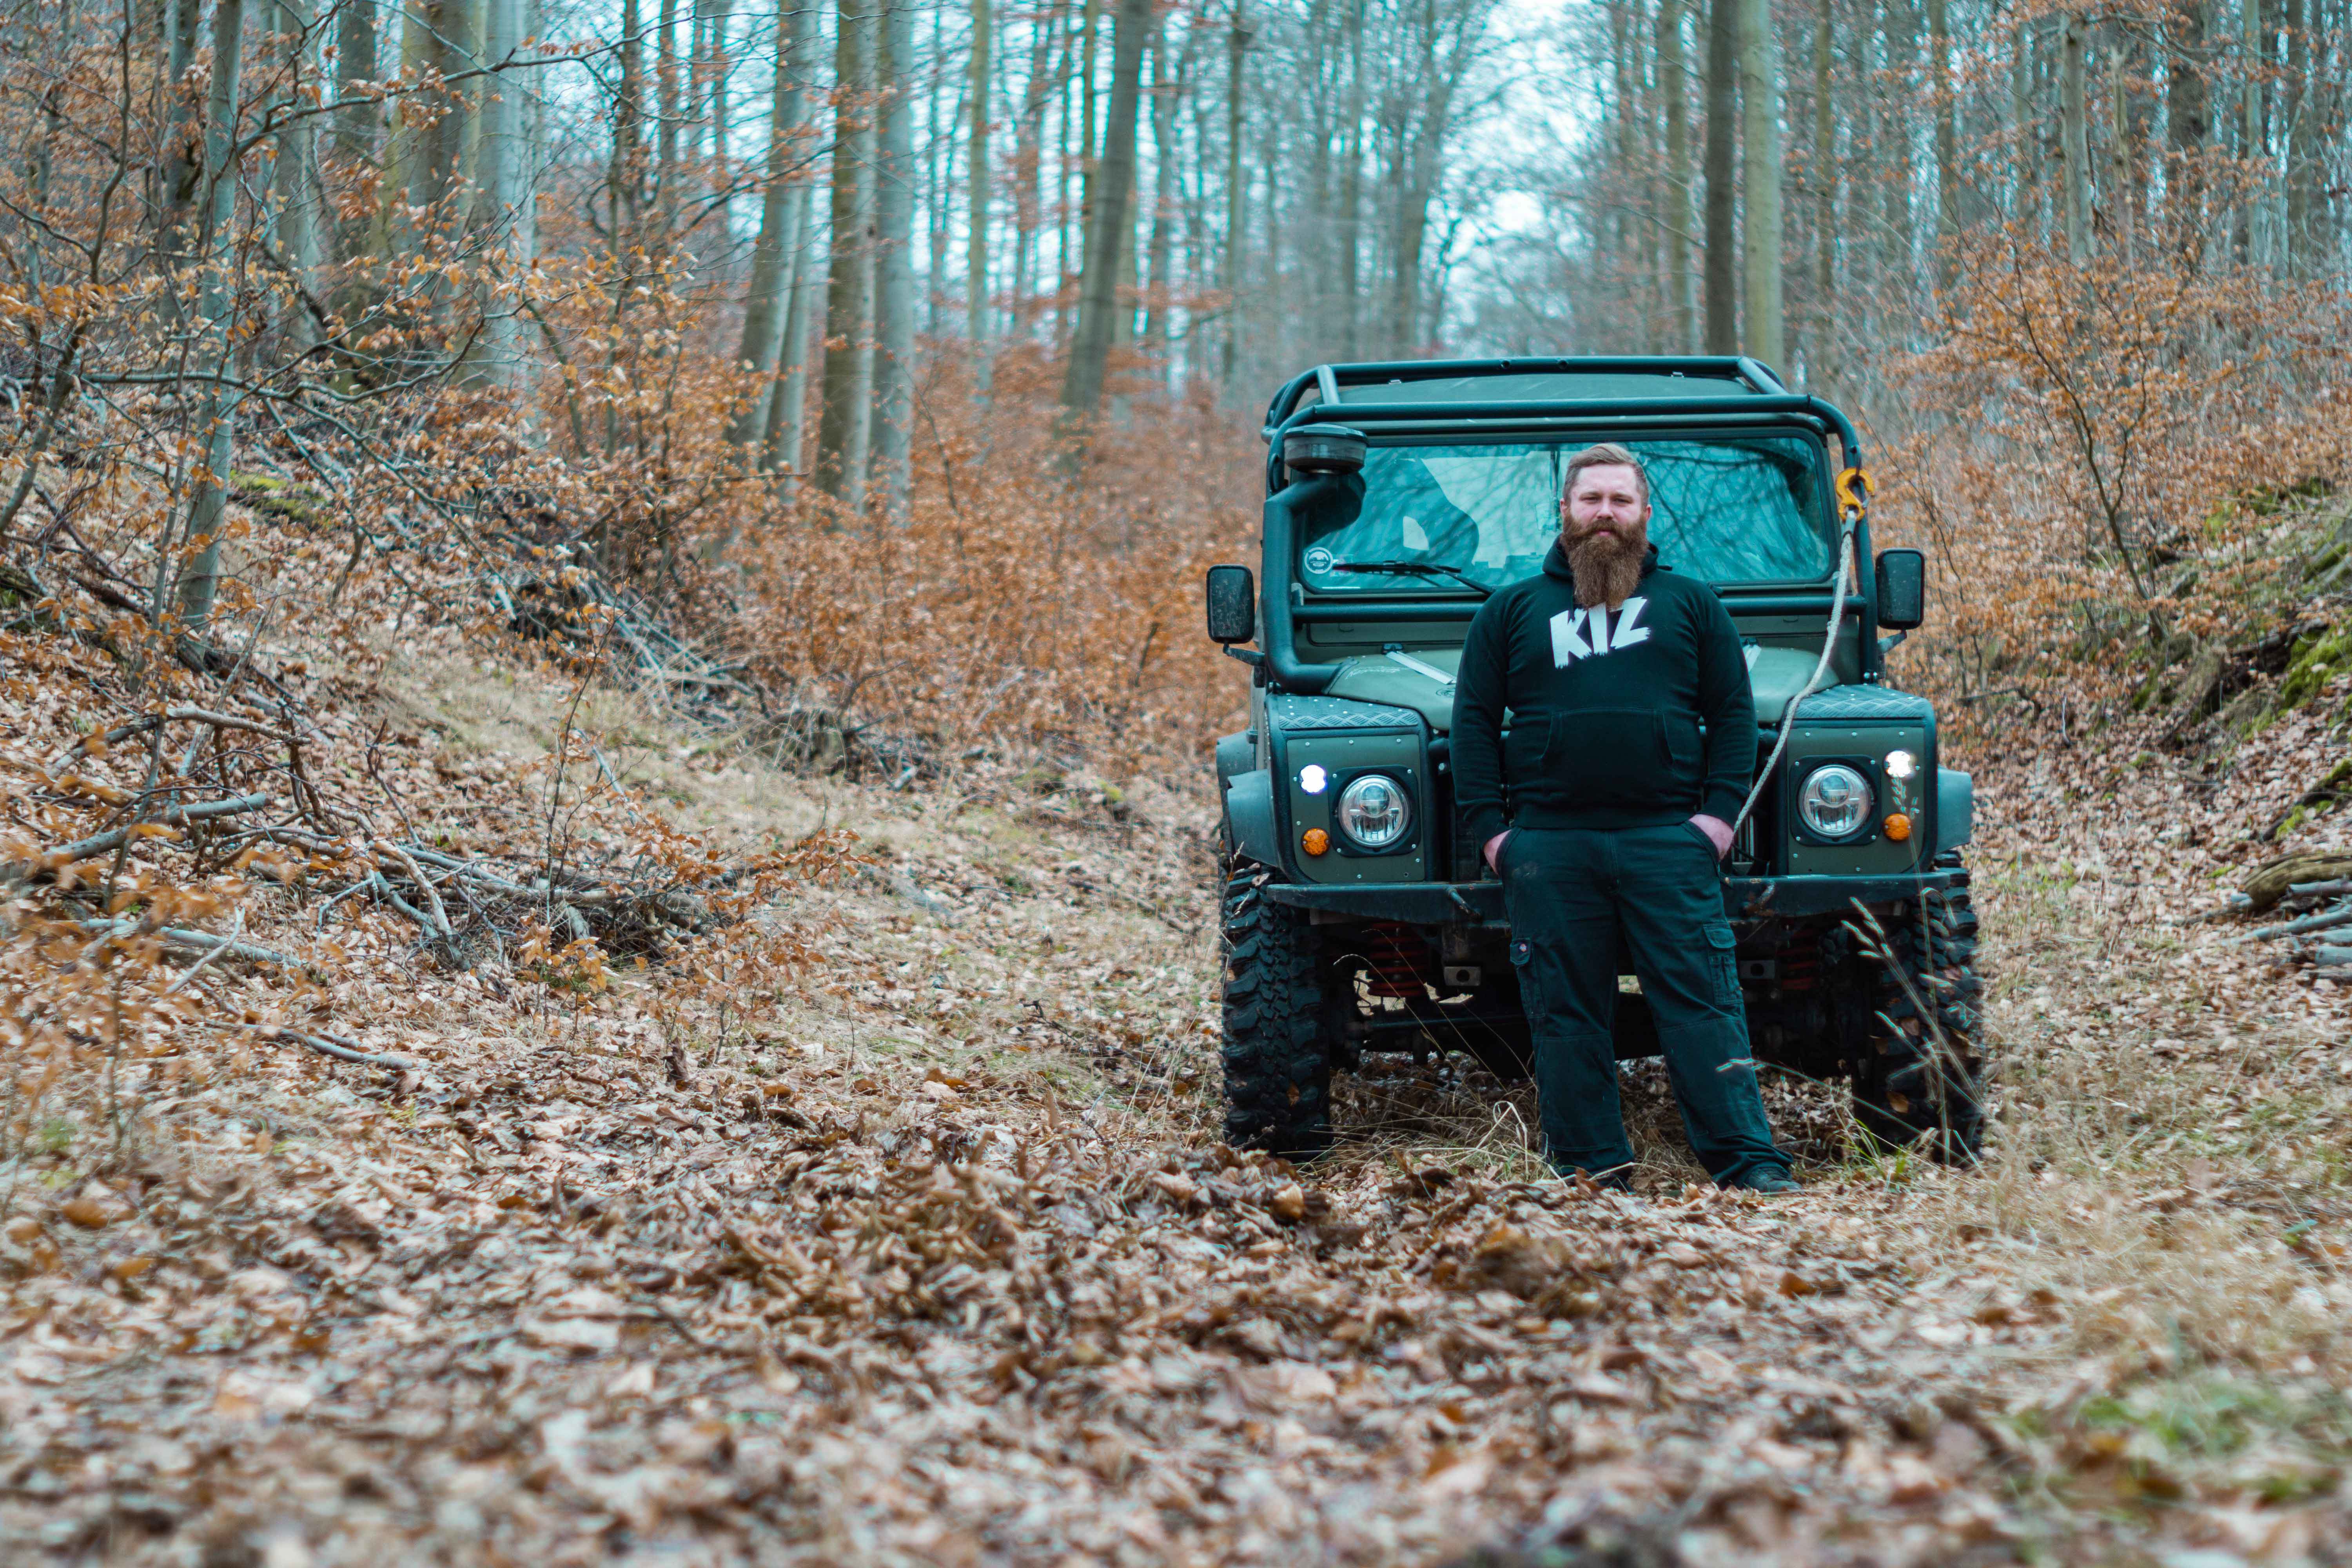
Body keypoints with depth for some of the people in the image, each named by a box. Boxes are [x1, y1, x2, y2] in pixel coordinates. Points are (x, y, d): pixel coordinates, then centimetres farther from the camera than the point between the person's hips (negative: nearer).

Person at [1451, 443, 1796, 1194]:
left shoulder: (1691, 603, 15)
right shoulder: (1511, 610, 15)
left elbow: (1733, 710, 11)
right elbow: (1473, 721, 11)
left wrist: (1720, 811, -2)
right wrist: (1489, 827, 0)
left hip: (1668, 839, -1)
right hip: (1548, 846, 1)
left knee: (1702, 1000, -5)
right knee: (1566, 1013, 2)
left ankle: (1750, 1165, -4)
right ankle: (1592, 1170, 8)